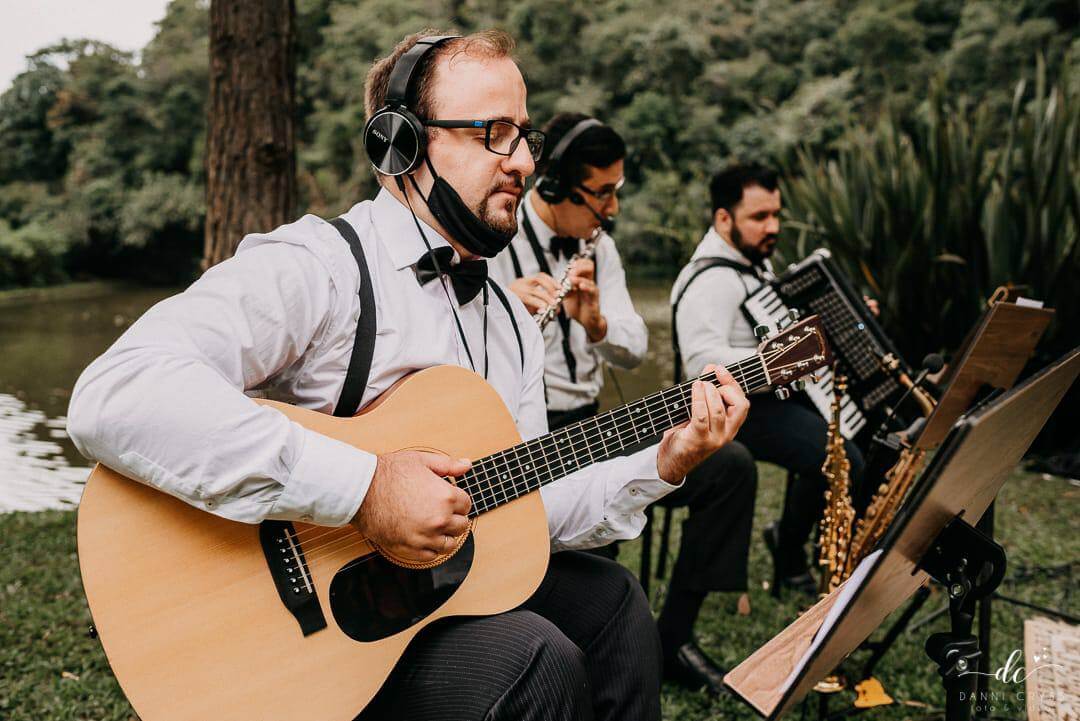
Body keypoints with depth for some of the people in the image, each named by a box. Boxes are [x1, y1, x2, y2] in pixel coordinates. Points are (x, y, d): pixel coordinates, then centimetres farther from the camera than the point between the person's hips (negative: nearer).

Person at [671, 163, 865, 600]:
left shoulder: (753, 262, 14)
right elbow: (702, 361, -33)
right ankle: (789, 547, -2)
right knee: (841, 459, -28)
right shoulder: (711, 279, -20)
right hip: (742, 411, -11)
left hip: (782, 396, 11)